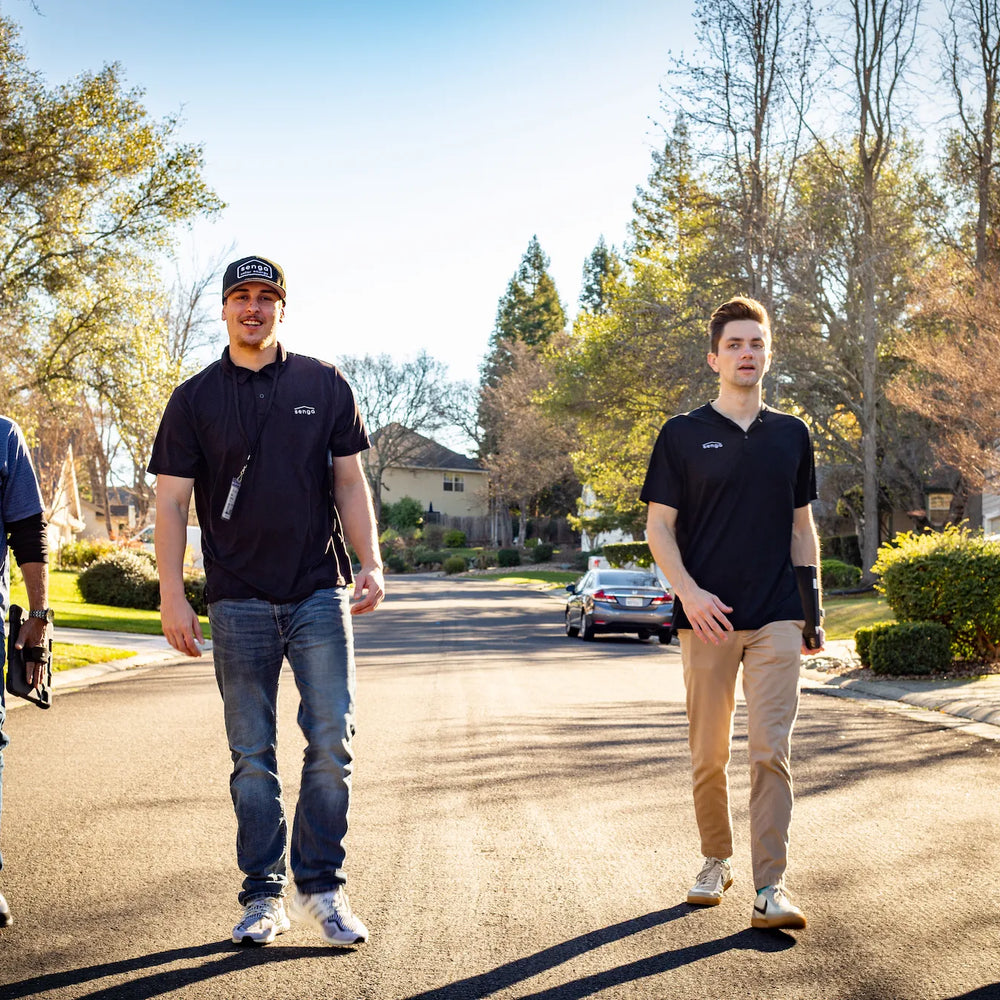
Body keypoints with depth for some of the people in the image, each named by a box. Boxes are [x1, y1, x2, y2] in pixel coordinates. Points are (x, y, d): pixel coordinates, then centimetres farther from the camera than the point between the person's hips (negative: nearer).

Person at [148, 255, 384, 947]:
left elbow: (350, 481, 10)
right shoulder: (195, 399, 6)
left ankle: (322, 888, 8)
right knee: (252, 755, 5)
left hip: (320, 593, 0)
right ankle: (264, 895, 14)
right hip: (238, 600, 0)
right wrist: (172, 596, -6)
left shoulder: (324, 384, 8)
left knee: (332, 741, -4)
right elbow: (172, 502, 3)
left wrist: (371, 563, -2)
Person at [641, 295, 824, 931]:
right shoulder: (683, 435, 3)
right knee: (709, 754, 7)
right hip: (707, 617, -1)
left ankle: (771, 886, -7)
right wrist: (689, 592, -13)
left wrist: (811, 609, 10)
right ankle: (717, 860, 26)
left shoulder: (792, 435, 12)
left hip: (776, 618, 1)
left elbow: (802, 527, 16)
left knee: (771, 750, -8)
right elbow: (659, 527, 1)